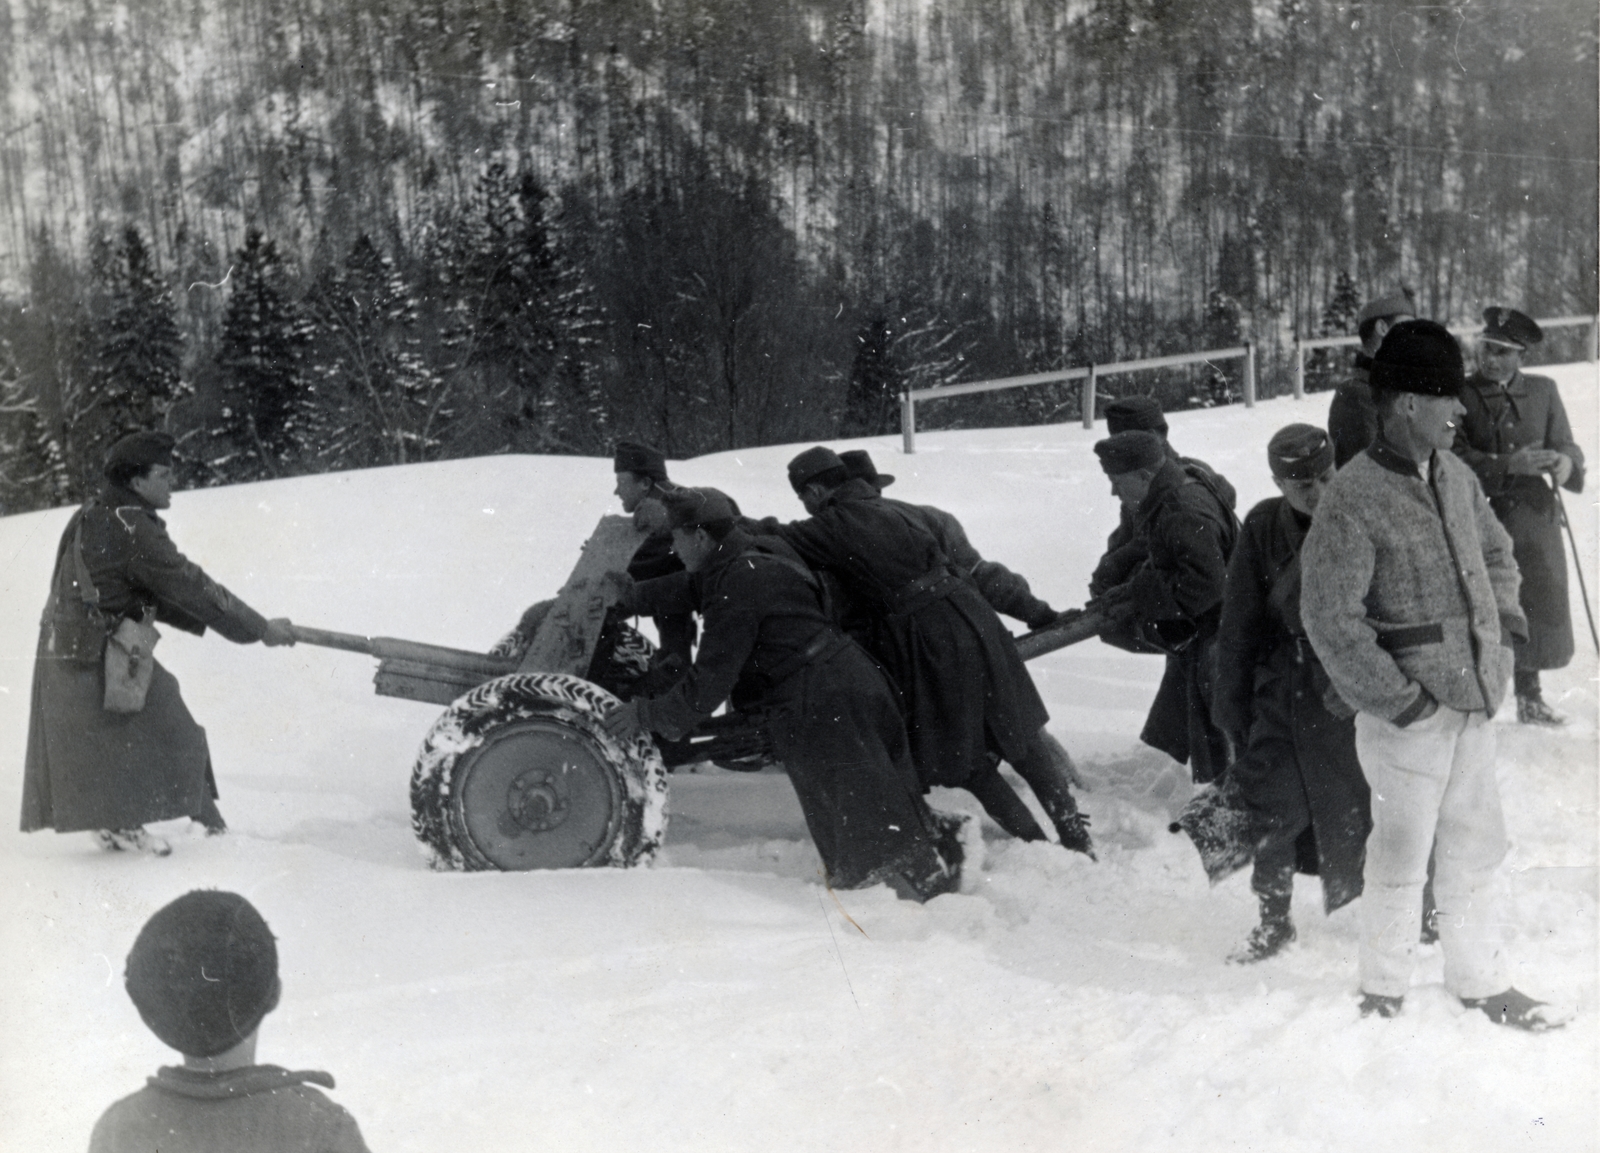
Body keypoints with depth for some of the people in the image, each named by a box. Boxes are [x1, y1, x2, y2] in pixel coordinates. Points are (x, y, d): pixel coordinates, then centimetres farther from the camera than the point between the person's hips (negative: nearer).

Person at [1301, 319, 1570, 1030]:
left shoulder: (1456, 477, 6)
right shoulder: (1353, 499, -18)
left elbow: (1495, 551, 25)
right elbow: (1329, 618, -19)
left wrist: (1503, 612, 8)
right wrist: (1397, 698, -17)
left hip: (1474, 702, 7)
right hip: (1410, 714, -7)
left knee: (1473, 849, 18)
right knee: (1401, 855, 6)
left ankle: (1480, 981, 33)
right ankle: (1384, 987, 24)